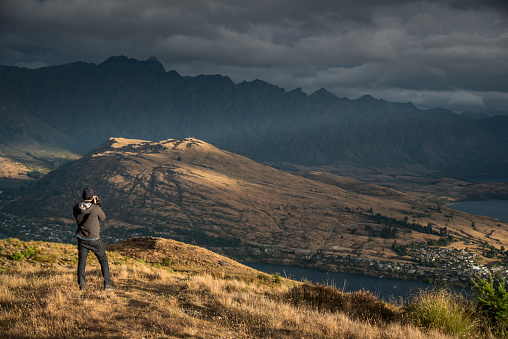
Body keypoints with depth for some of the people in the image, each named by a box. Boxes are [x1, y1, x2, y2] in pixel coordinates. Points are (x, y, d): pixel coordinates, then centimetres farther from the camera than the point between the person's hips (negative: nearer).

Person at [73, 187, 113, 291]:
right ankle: (107, 284, 6)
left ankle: (82, 284, 10)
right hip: (94, 239, -3)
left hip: (82, 238, 3)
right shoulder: (95, 208, -18)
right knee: (103, 260, 10)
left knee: (81, 262, 15)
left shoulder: (76, 207, -8)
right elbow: (103, 218, -1)